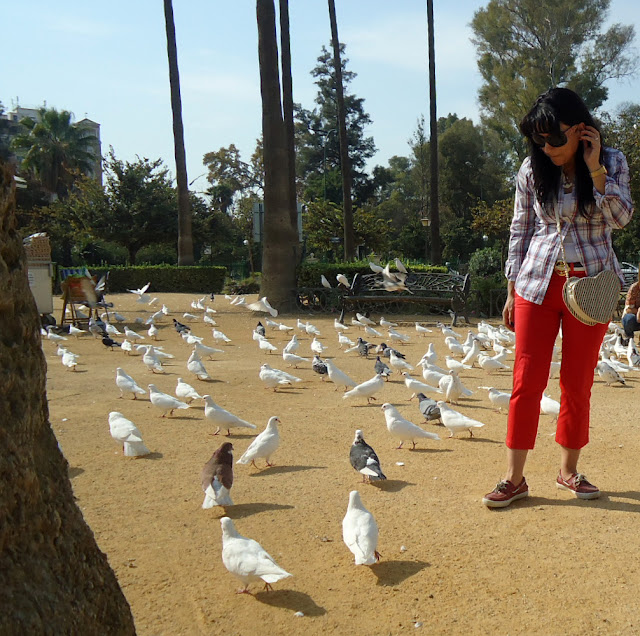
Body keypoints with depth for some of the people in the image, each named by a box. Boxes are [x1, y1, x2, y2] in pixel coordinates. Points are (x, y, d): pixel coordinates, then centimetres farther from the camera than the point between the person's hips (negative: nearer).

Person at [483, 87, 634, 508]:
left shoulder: (612, 163, 2)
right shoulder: (532, 170, 2)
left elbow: (621, 218, -8)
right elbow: (520, 231, 6)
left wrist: (595, 170, -16)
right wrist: (512, 291, 5)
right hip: (538, 283, 0)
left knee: (578, 382, 6)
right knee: (527, 380, -2)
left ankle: (569, 470, 22)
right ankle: (515, 478, 5)